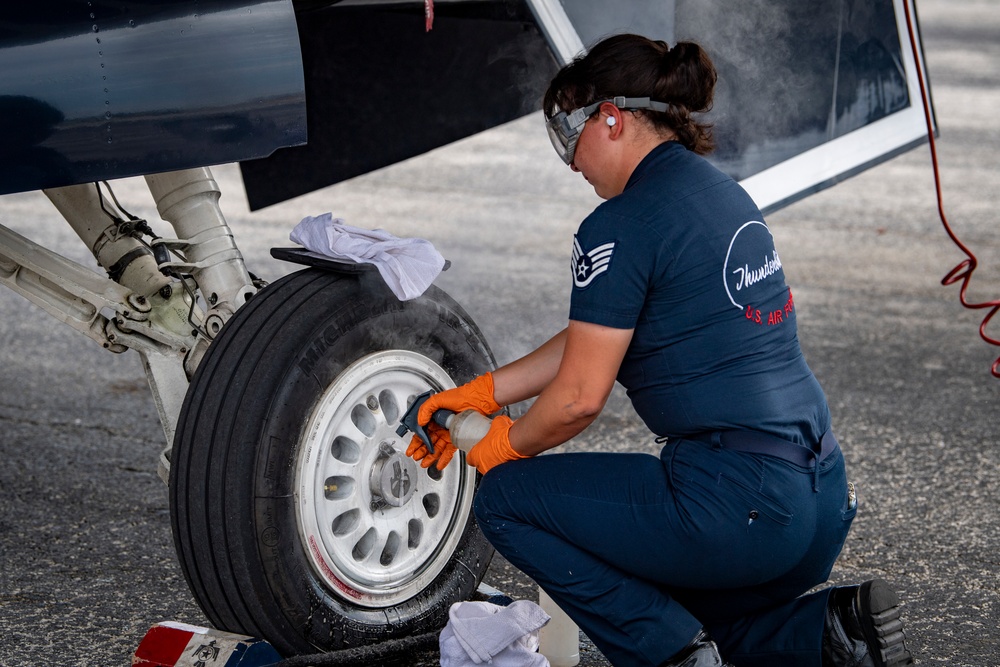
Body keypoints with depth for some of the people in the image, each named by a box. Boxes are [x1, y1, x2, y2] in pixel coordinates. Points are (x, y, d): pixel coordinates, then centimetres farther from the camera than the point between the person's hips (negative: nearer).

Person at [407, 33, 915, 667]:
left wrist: (505, 446, 11)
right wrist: (480, 394, 25)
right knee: (665, 606, 33)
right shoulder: (726, 194, 16)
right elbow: (595, 339, 23)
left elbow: (579, 396, -10)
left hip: (736, 507, -9)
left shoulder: (623, 225, -12)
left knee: (505, 497, 8)